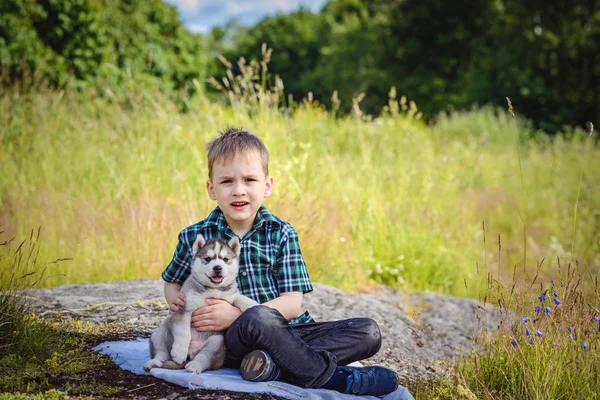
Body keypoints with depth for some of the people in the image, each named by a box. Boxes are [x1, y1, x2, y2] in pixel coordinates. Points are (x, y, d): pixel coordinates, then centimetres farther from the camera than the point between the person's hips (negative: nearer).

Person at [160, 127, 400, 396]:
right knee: (259, 317, -39)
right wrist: (175, 301, -5)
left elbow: (293, 303, -5)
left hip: (289, 330, 3)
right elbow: (172, 281, 21)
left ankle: (277, 365, -28)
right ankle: (330, 376, -21)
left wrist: (236, 314, -18)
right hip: (236, 340, -3)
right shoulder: (194, 237, 3)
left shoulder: (282, 234, 2)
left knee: (369, 332, -13)